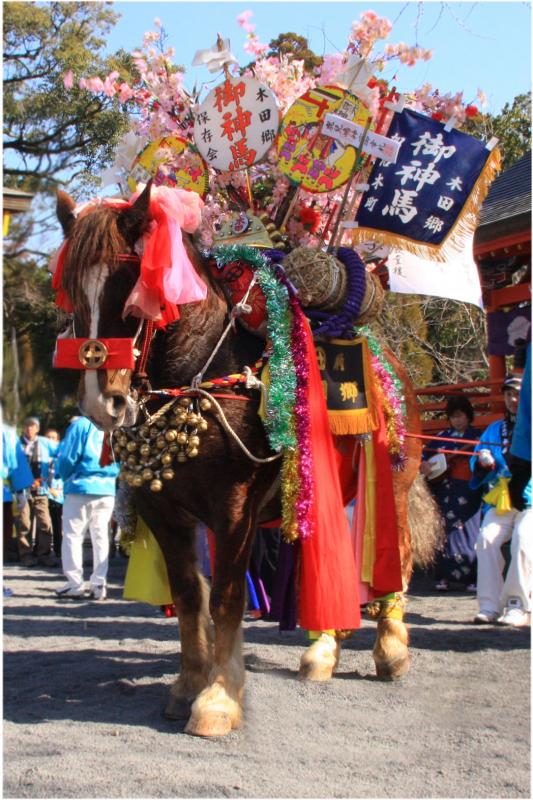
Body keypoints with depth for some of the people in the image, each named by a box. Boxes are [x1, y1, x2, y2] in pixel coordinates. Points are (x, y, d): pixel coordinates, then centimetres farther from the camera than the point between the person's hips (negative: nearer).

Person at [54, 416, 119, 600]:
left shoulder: (81, 424, -8)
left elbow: (67, 457, -7)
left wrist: (65, 476, 11)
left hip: (81, 488, -4)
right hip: (107, 489, 4)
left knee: (73, 535, 4)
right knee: (100, 537, 8)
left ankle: (75, 584, 2)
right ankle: (99, 585, 8)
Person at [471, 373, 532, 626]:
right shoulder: (496, 429, 21)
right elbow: (477, 461, 18)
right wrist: (483, 461, -5)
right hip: (502, 500, 3)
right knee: (487, 537, -23)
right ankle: (490, 605, -19)